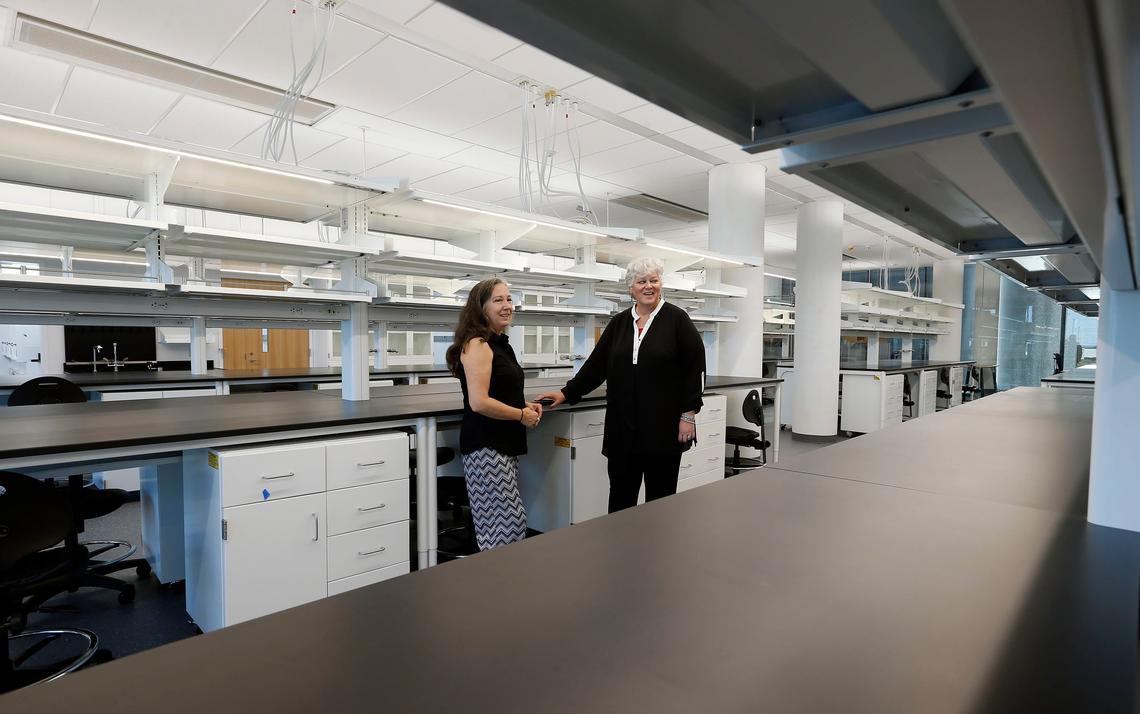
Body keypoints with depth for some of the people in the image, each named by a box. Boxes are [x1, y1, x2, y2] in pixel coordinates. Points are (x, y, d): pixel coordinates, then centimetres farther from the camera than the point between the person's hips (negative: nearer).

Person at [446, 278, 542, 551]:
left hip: (505, 443, 9)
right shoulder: (476, 345, -13)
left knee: (500, 525, 13)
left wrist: (525, 405, 8)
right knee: (507, 524, -9)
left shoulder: (500, 344, 15)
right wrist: (521, 415, -11)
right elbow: (479, 402, -21)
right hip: (486, 446, -9)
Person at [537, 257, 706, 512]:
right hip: (623, 427, 4)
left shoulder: (676, 319, -2)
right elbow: (596, 364, 12)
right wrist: (566, 393, 8)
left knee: (660, 496, 8)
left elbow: (694, 367, -5)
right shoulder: (619, 323, 10)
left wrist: (688, 414, -9)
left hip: (664, 427, -3)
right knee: (621, 495, 8)